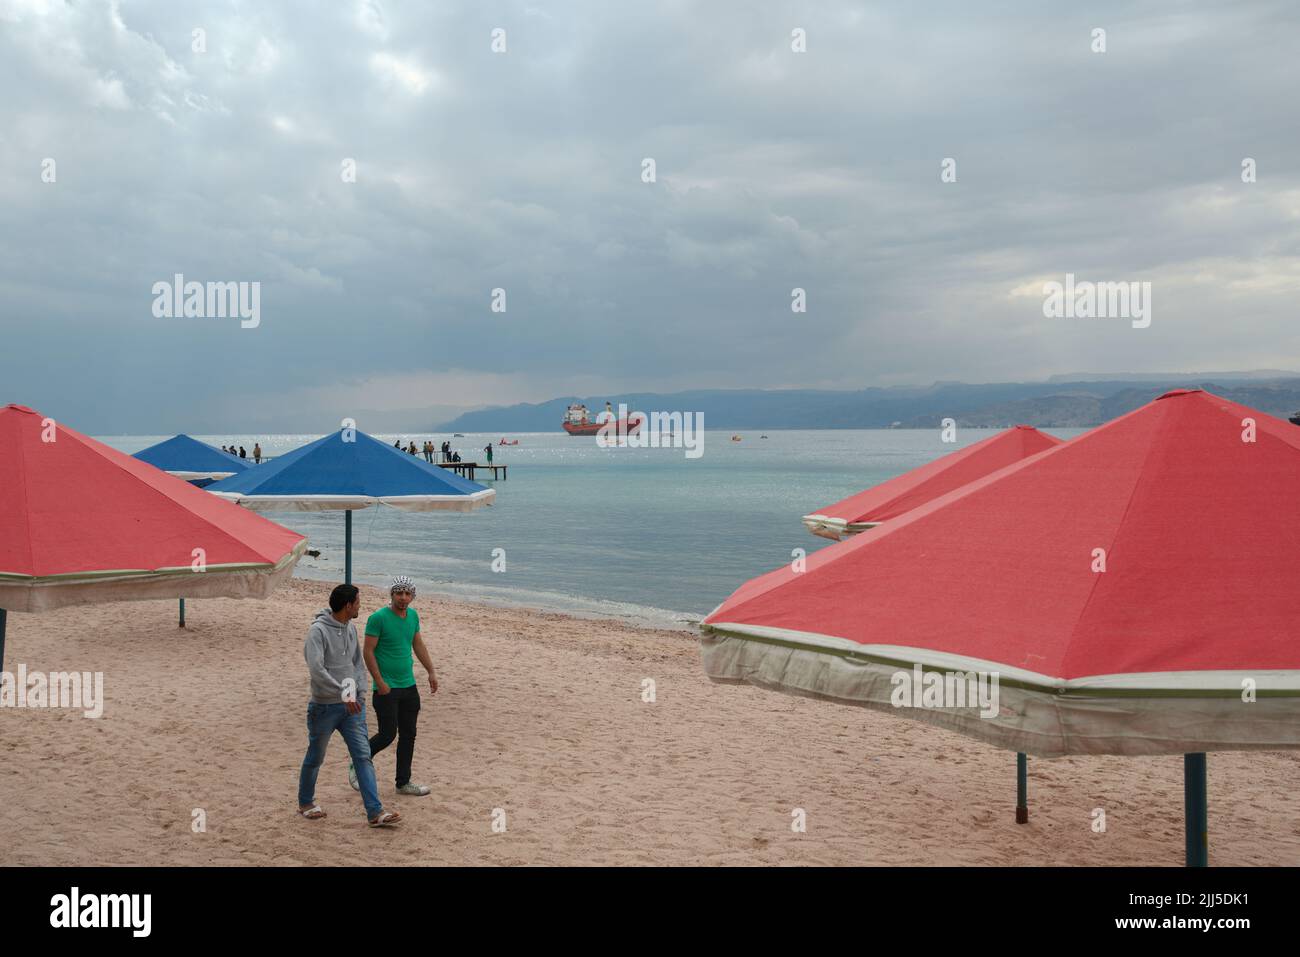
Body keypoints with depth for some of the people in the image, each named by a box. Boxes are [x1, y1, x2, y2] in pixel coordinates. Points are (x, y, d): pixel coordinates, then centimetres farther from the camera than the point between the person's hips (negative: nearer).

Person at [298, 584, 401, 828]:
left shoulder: (351, 628, 7)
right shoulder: (318, 631, -18)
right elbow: (316, 669, -27)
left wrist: (360, 693, 5)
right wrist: (343, 693, -29)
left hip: (351, 705, 6)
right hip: (324, 706, -6)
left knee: (363, 757, -1)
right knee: (315, 758, 12)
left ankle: (375, 812, -2)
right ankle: (305, 803, 33)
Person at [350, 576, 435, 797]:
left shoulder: (413, 615, 7)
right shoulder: (378, 618, -14)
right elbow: (368, 652, -14)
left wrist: (431, 672, 15)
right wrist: (380, 683, -17)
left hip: (409, 686, 7)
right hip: (387, 688, -7)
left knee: (408, 735, 9)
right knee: (387, 735, -5)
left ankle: (403, 783, 20)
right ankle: (357, 767, 20)